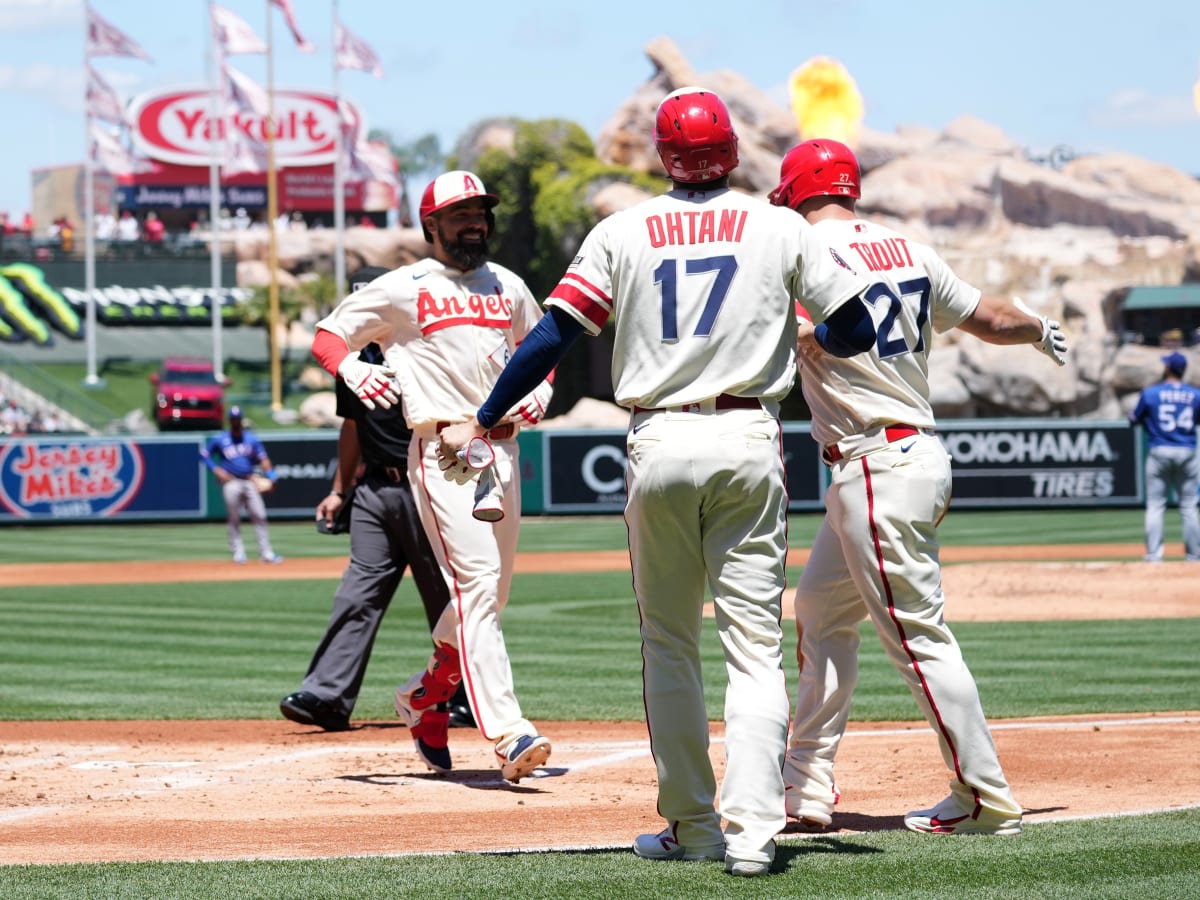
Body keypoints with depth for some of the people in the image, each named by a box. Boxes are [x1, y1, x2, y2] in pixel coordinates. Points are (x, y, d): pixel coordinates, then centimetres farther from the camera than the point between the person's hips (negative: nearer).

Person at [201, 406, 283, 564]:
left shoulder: (251, 439, 7)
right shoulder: (220, 440, 3)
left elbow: (263, 458, 2)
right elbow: (204, 454, 10)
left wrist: (270, 476, -12)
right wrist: (216, 470, -4)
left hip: (249, 482, 1)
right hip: (231, 483, -1)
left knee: (259, 516, -5)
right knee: (233, 519, -1)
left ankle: (266, 553, -4)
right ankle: (238, 552, 7)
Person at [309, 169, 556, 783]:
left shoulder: (508, 287, 17)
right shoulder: (402, 289, 2)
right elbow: (326, 337, 3)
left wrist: (539, 390, 8)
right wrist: (352, 369, -19)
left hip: (501, 450, 6)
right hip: (442, 451, -6)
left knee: (492, 591, 13)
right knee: (476, 585, -17)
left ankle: (425, 693, 37)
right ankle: (507, 733, -24)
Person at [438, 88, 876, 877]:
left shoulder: (623, 233, 3)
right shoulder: (779, 228, 3)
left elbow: (552, 337, -1)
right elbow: (858, 332, 4)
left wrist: (482, 424, 7)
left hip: (659, 447, 1)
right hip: (749, 442, -1)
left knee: (669, 645, 13)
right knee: (755, 647, 0)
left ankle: (691, 826, 15)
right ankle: (752, 830, -11)